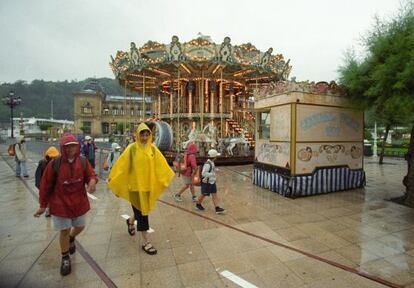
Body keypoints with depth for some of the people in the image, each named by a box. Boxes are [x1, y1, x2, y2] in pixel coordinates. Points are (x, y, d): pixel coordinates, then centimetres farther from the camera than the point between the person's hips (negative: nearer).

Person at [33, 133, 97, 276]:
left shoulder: (83, 162, -7)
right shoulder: (54, 164, -15)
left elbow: (91, 175, -4)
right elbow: (46, 185, -7)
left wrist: (92, 181, -30)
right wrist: (43, 205, -2)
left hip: (79, 202, 3)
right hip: (61, 203, -3)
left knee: (80, 227, 18)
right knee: (64, 230, 5)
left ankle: (71, 239, 54)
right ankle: (65, 258, 29)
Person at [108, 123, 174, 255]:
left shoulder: (153, 148, 2)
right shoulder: (132, 148, -8)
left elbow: (161, 164, 4)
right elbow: (122, 164, -8)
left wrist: (169, 175, 2)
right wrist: (112, 178, -8)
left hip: (149, 184, 4)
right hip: (136, 184, -4)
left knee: (143, 209, 18)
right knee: (141, 211, 2)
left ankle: (130, 221, 52)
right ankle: (145, 242, 16)